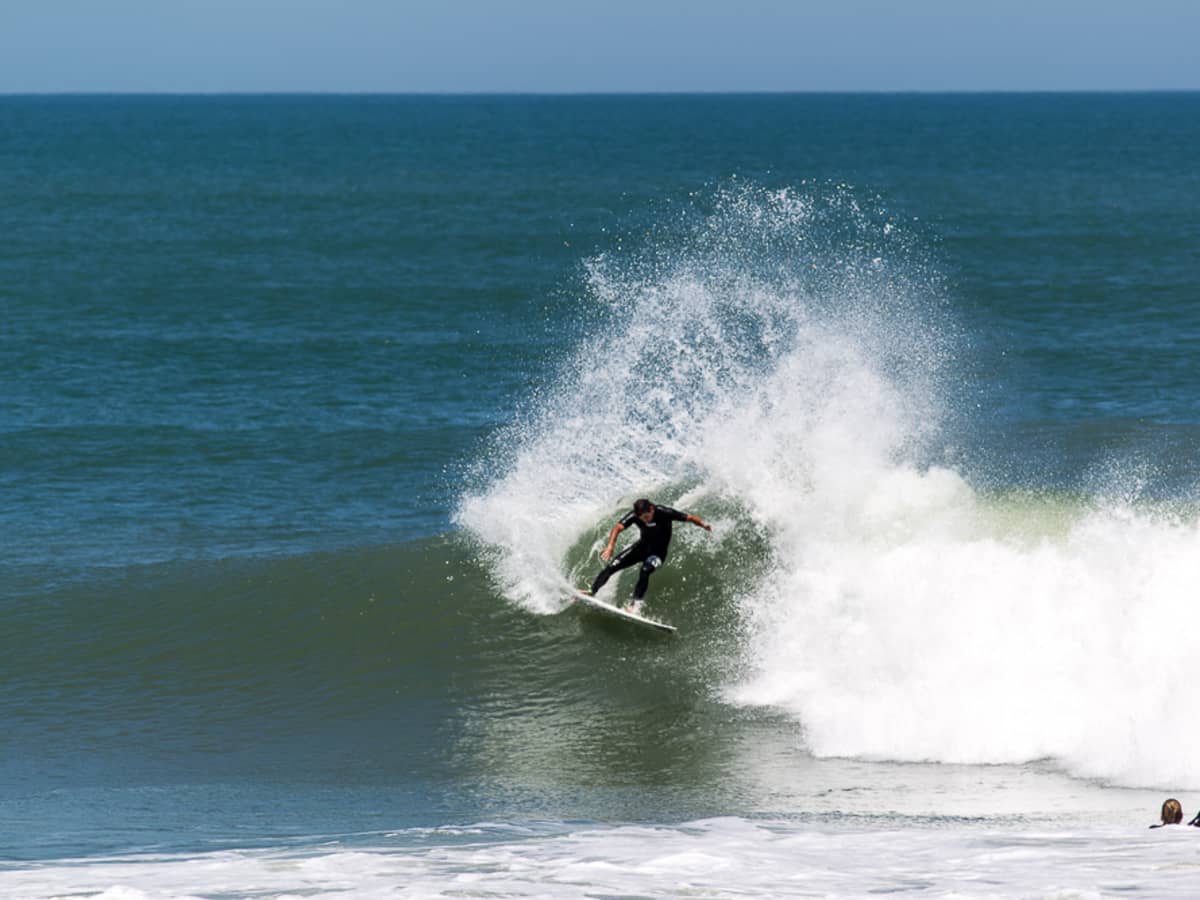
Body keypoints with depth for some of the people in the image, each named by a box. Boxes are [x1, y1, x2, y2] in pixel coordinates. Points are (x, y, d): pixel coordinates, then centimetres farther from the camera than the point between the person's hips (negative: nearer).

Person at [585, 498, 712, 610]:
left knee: (645, 571, -32)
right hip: (642, 546, 3)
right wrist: (610, 547, -46)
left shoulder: (664, 513, -27)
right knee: (612, 566, -7)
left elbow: (690, 517, -22)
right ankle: (592, 591, 4)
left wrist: (703, 524, -38)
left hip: (658, 551, -3)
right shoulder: (634, 516, -21)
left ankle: (636, 603, -30)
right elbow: (617, 528, -31)